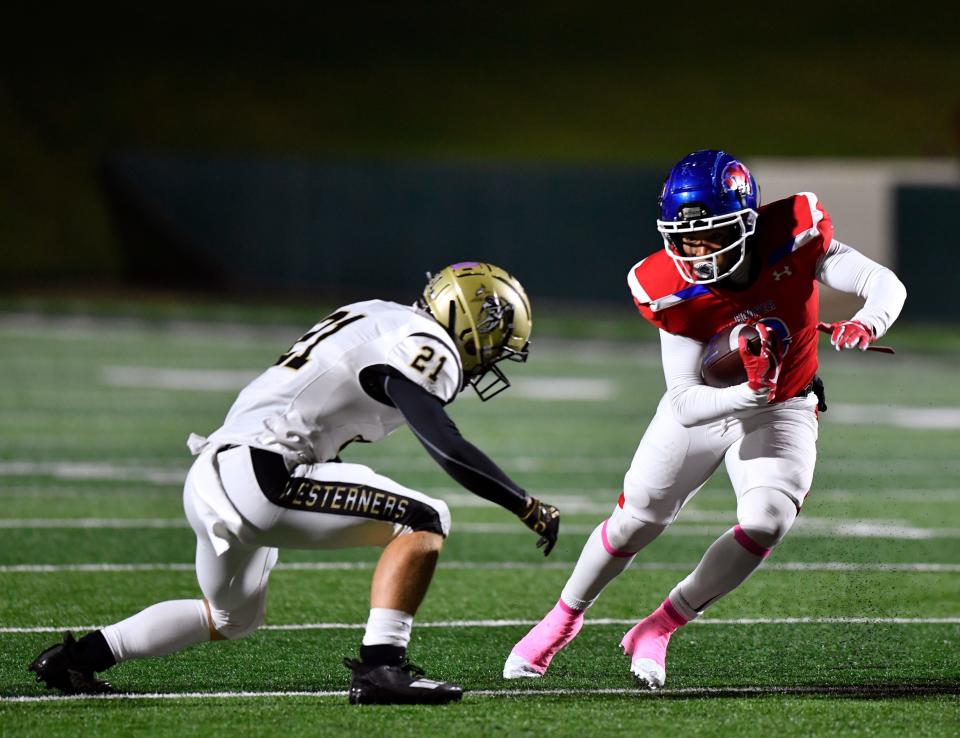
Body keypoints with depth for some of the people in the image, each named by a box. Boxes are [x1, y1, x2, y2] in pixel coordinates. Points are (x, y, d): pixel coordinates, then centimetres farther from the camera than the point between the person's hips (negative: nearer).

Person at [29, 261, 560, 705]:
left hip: (209, 481, 10)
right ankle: (381, 667, -17)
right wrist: (527, 507, -11)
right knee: (424, 521, -10)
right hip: (257, 478, -10)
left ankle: (80, 655, 30)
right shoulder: (423, 346, -8)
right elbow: (447, 448, -18)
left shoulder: (379, 320, 21)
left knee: (232, 619, 31)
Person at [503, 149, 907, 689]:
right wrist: (749, 393, -46)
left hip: (782, 411, 0)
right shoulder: (672, 292, -27)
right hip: (705, 403, 0)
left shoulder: (793, 237, -27)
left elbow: (886, 284, -26)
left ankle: (658, 629, -5)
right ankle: (565, 619, 33)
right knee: (637, 520, 5)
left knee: (766, 523, -22)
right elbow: (685, 405, -28)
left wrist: (867, 323, -49)